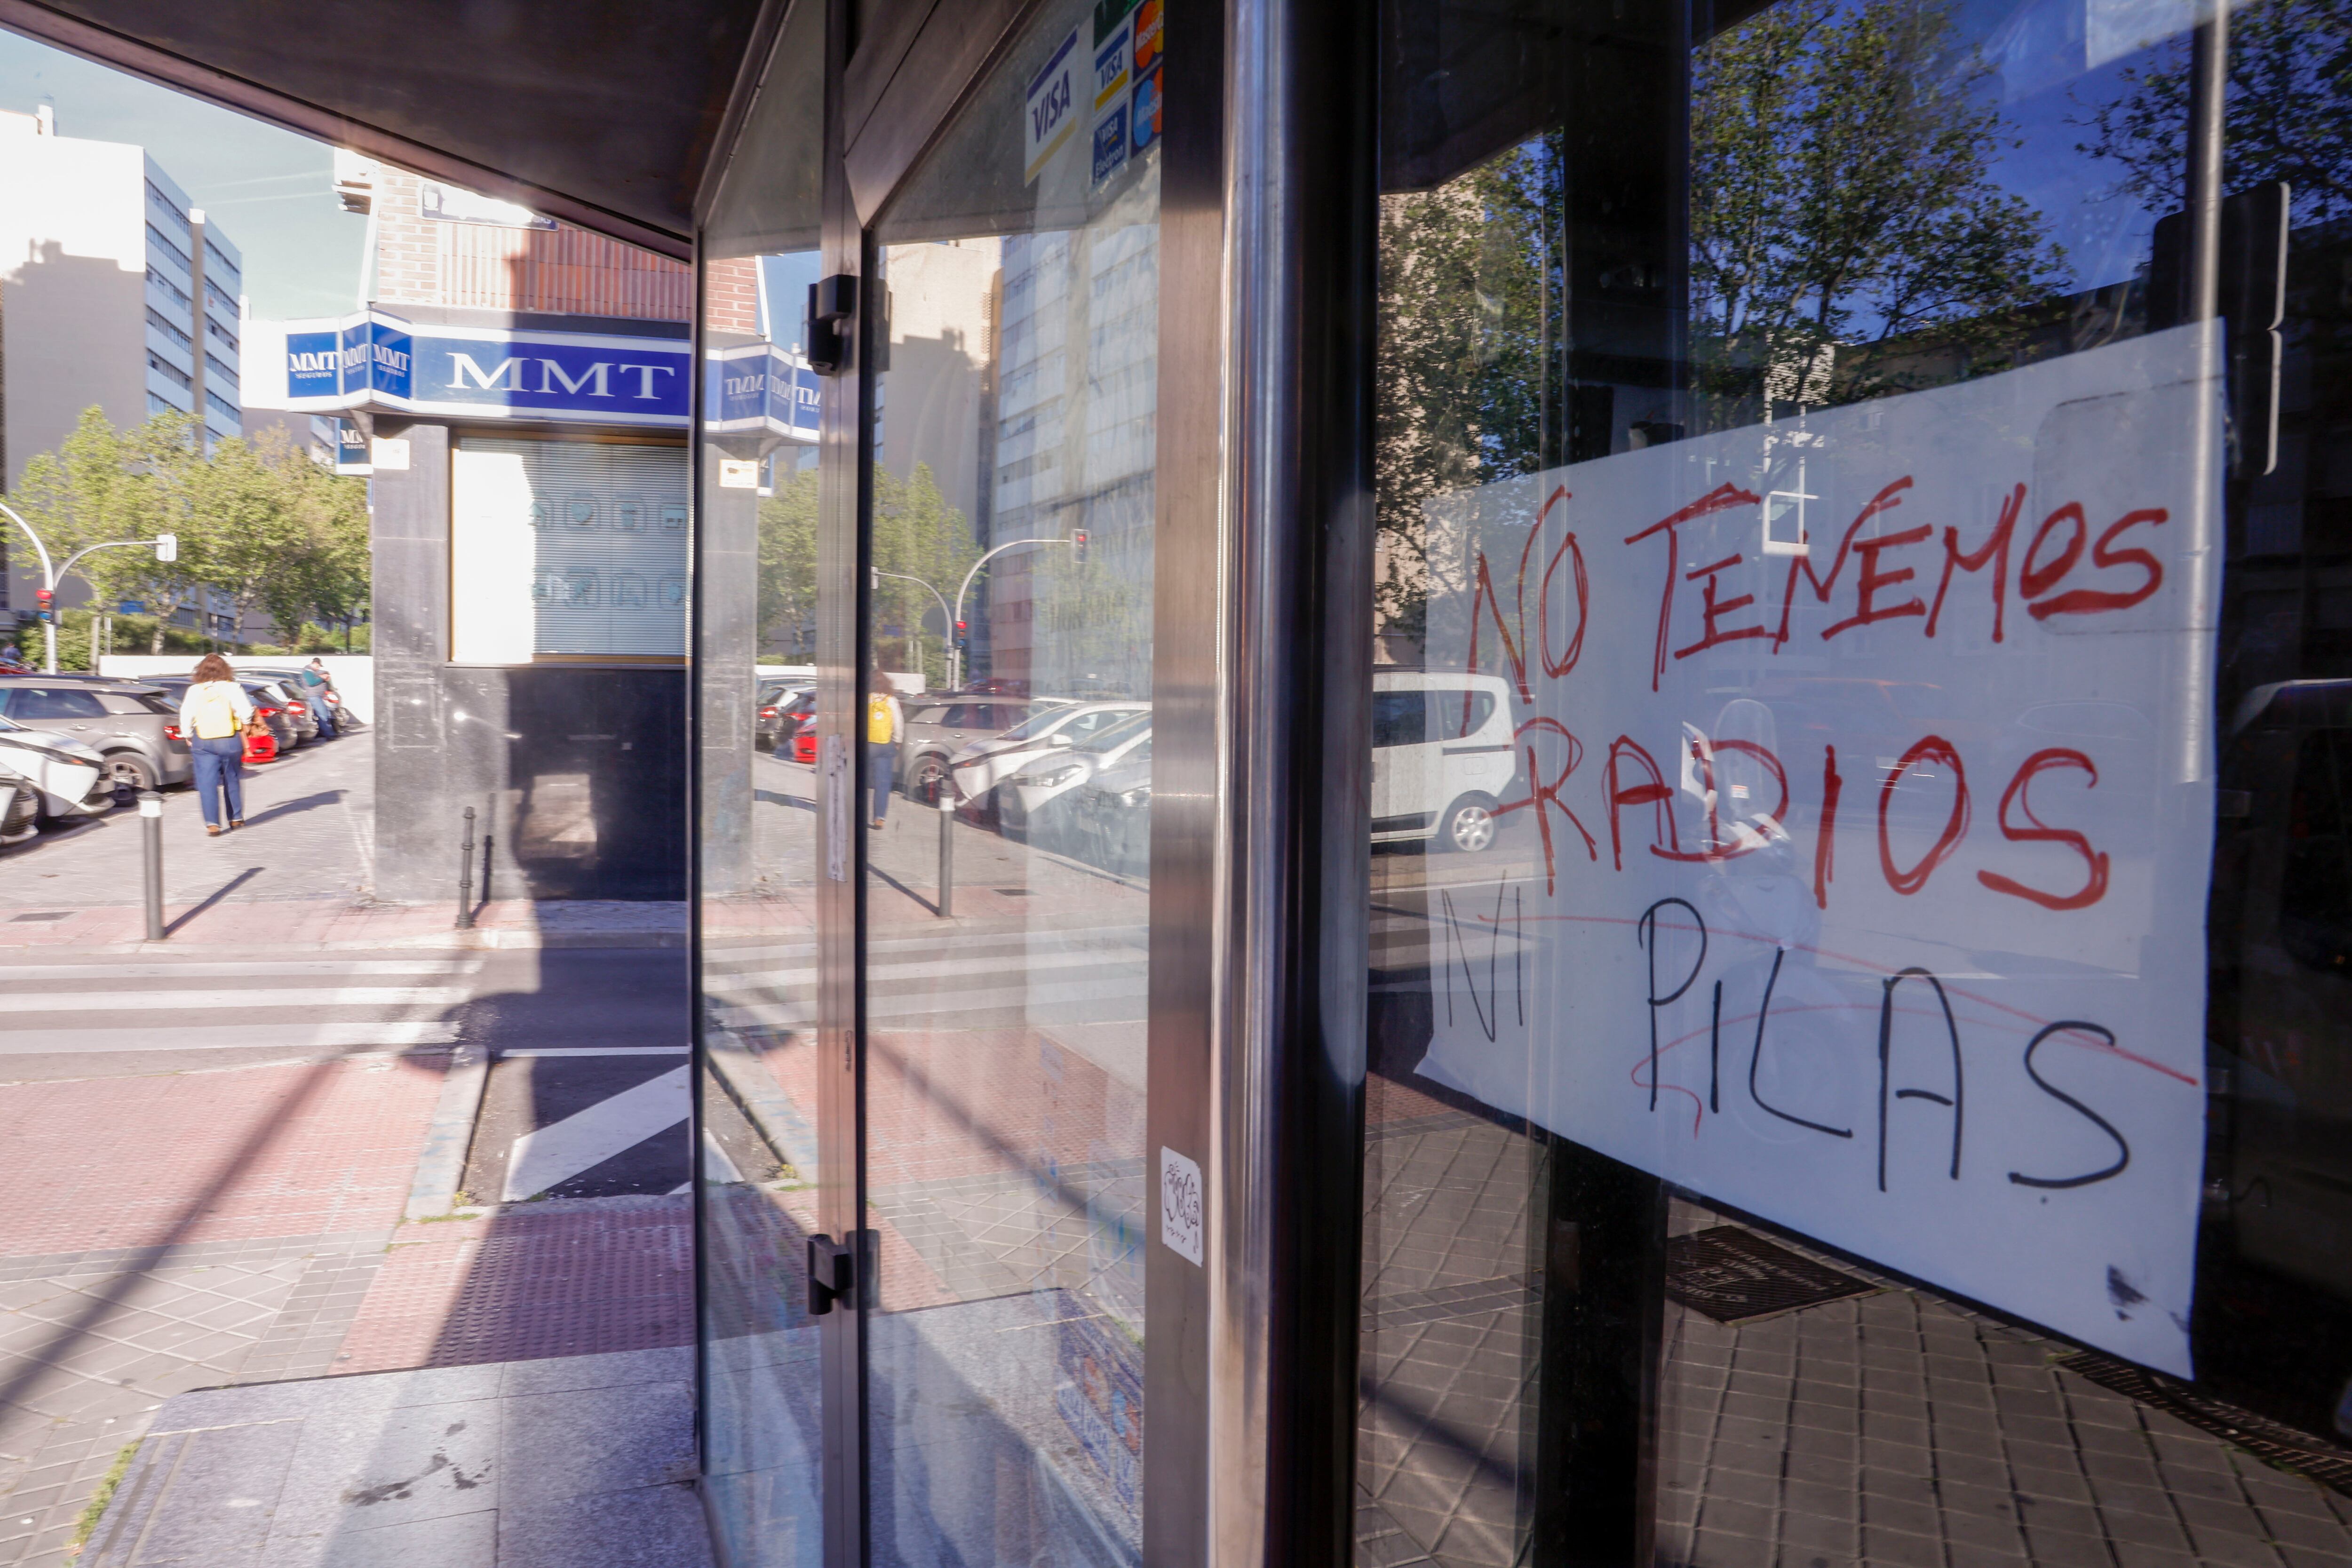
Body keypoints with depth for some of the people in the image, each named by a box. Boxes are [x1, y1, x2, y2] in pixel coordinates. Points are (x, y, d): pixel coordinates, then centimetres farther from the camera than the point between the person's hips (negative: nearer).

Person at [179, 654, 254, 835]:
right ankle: (236, 818, 24)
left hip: (203, 743, 0)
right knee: (232, 780, 15)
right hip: (230, 741, 0)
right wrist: (244, 725, 12)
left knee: (207, 784, 1)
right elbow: (246, 713, -9)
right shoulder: (232, 688, -5)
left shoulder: (194, 691, 0)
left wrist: (189, 737, 13)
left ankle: (212, 823, -8)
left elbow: (185, 717, -1)